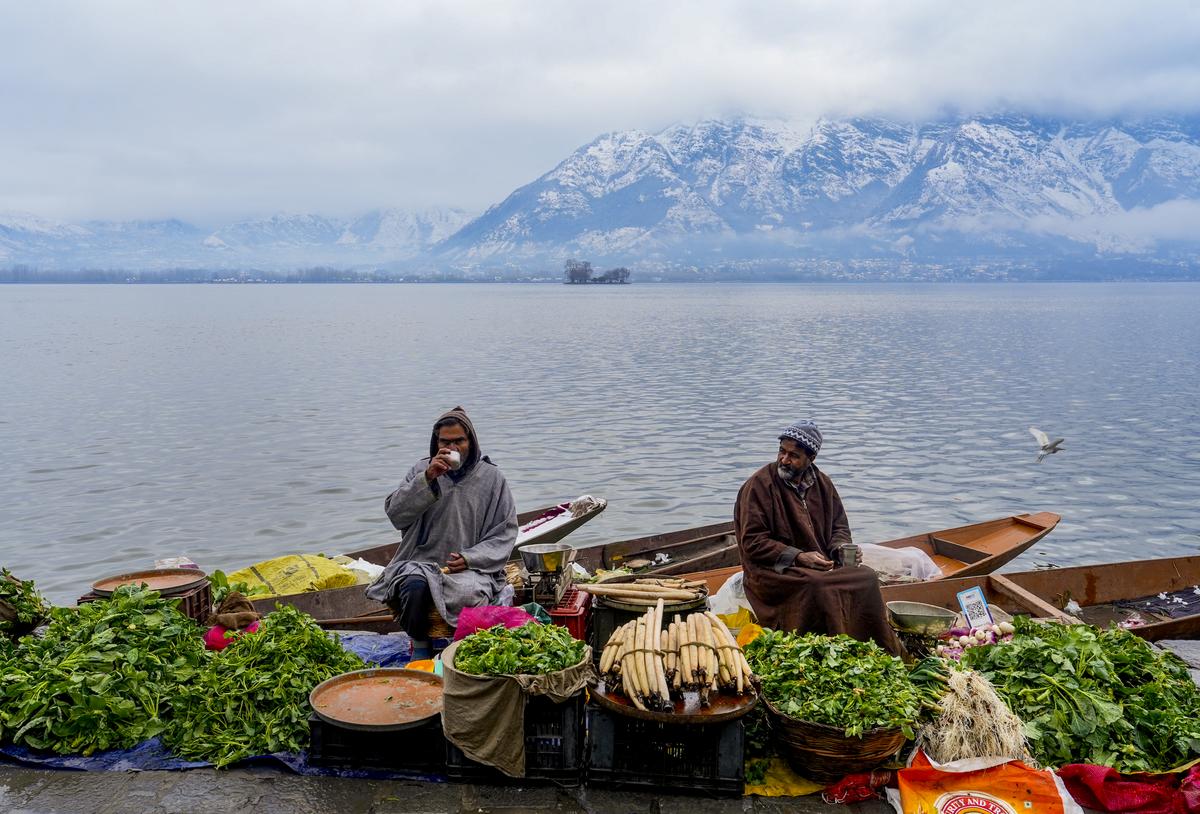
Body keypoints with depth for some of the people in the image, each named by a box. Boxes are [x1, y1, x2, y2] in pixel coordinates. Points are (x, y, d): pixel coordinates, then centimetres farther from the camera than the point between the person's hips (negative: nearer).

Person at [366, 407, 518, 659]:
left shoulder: (491, 477, 6)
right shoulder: (422, 469, 11)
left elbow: (506, 531, 6)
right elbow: (395, 514, 0)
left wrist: (470, 558, -9)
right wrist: (427, 479, -11)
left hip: (471, 568, -1)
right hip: (421, 562, 1)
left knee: (469, 593, -34)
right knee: (415, 586, -33)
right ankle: (419, 648, -9)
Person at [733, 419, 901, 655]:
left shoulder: (821, 483, 10)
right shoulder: (759, 485, -10)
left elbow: (839, 525, 21)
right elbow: (752, 543, -13)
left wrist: (840, 548, -3)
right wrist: (798, 557, -20)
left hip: (820, 566, 6)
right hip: (772, 573, -6)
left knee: (867, 577, -17)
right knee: (819, 587, -33)